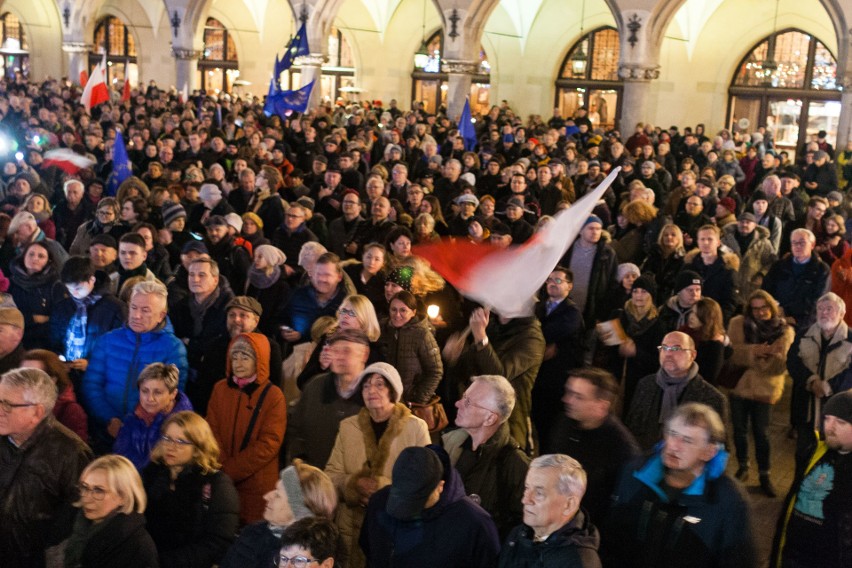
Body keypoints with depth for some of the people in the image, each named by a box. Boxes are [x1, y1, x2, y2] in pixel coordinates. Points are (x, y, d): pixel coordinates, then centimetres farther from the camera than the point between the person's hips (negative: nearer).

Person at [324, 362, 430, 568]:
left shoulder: (415, 427, -5)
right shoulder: (347, 426, 5)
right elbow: (331, 475, 4)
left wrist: (384, 488, -19)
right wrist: (356, 484, -16)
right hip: (353, 526, 3)